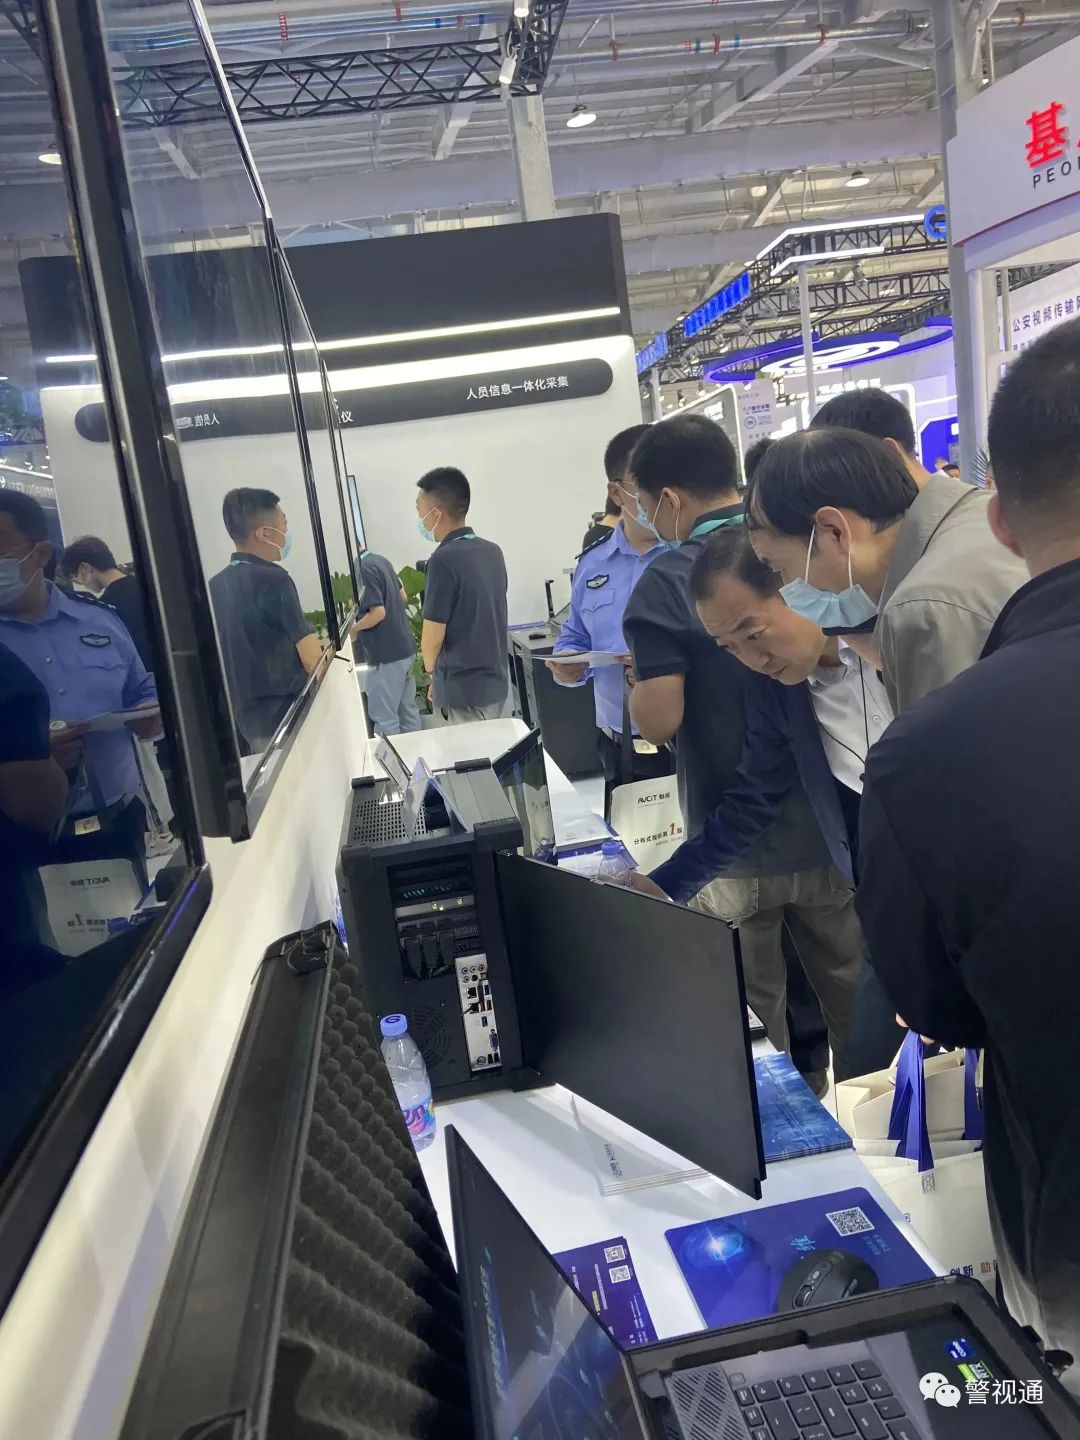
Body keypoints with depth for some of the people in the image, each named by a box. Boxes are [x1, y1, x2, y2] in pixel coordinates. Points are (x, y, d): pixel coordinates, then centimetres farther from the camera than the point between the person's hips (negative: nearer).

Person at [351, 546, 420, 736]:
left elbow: (378, 612, -22)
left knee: (384, 716, 0)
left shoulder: (364, 568, -18)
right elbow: (402, 596, 19)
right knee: (408, 709, 15)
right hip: (404, 648, 9)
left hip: (386, 655, -9)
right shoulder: (381, 560, 9)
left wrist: (353, 629, -8)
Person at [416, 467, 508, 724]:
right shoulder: (493, 551, 6)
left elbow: (432, 639, -15)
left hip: (464, 687, -8)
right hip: (496, 679, 8)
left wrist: (432, 671, 7)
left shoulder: (444, 560, -18)